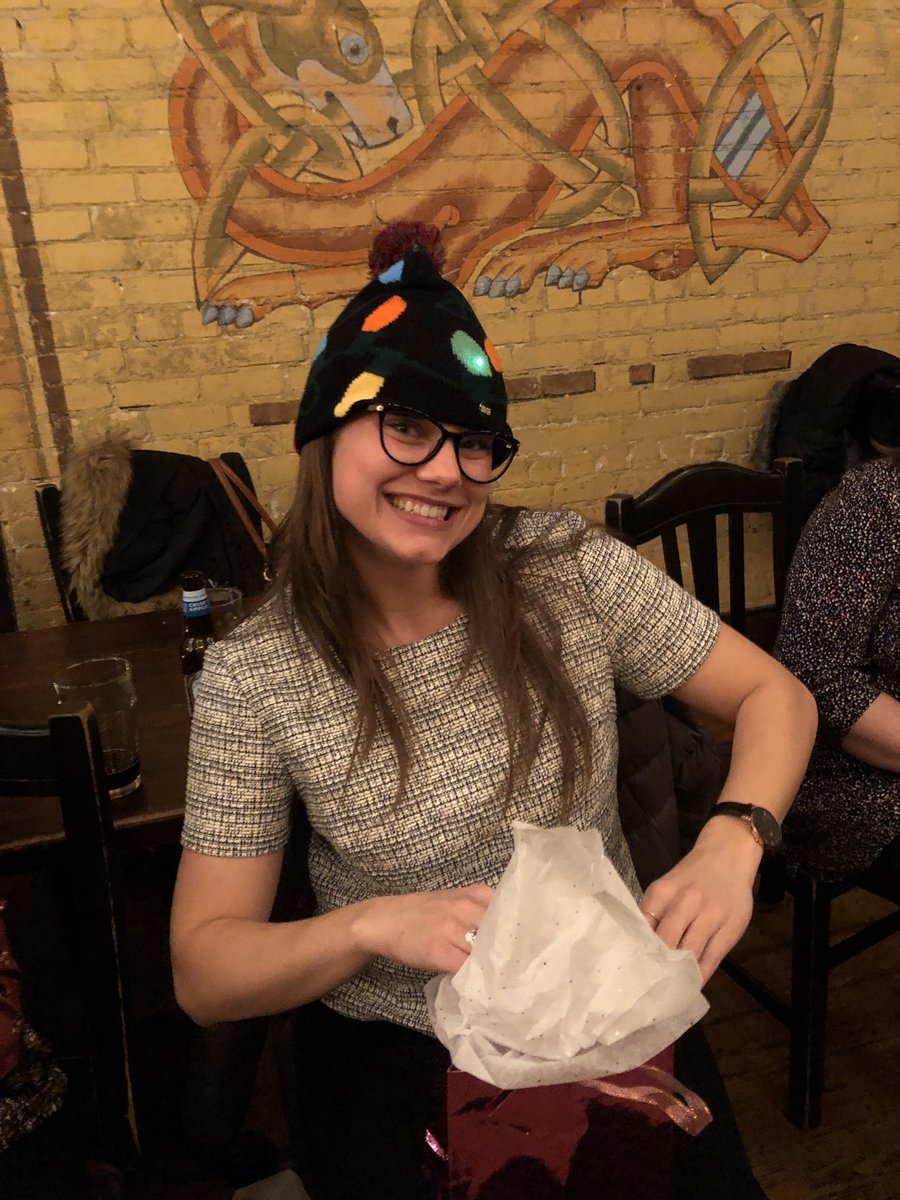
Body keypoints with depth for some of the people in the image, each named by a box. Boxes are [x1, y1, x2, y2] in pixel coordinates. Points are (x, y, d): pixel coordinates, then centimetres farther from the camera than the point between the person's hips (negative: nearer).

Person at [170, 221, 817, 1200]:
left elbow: (775, 697, -3)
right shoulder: (252, 678, -13)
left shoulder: (569, 572, -11)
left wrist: (730, 845, -21)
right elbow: (203, 976, -9)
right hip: (395, 1059, -1)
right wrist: (372, 925, -27)